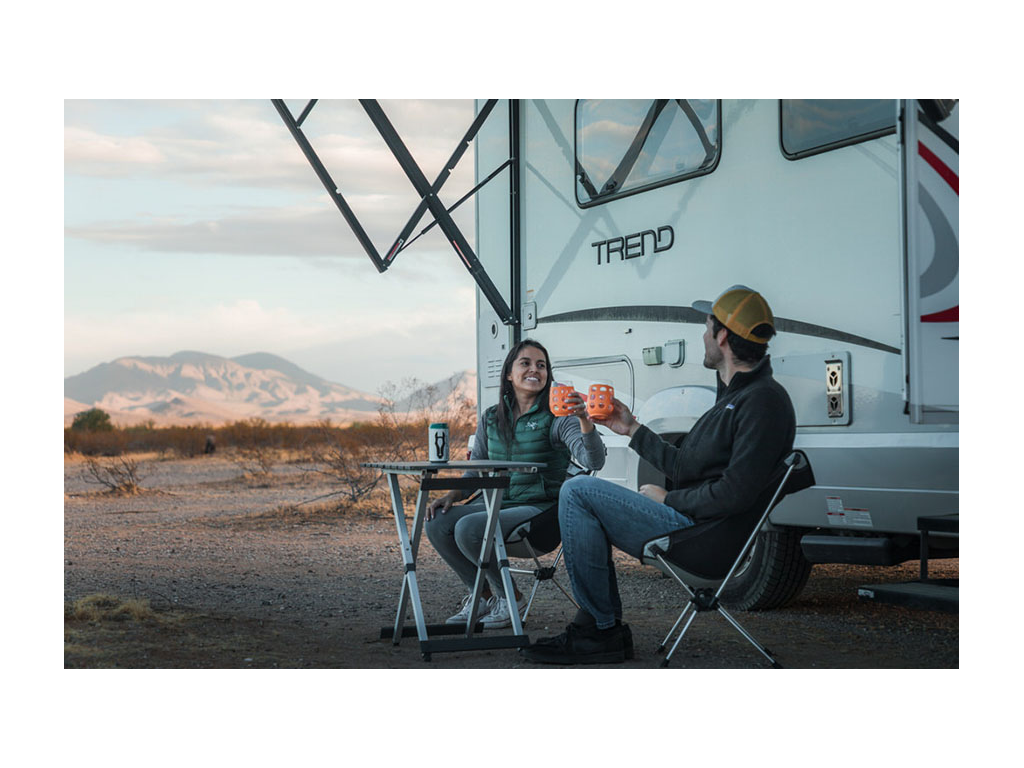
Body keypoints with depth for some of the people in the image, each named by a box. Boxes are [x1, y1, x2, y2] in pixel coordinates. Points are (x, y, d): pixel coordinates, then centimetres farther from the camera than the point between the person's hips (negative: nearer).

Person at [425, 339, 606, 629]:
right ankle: (482, 595, 5)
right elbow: (475, 470, 19)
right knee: (438, 523, -15)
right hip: (498, 504, 6)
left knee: (468, 529, -28)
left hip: (539, 508, -6)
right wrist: (451, 496, 1)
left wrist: (584, 419, -38)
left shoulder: (556, 419, -7)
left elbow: (593, 461, -22)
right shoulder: (492, 418, 11)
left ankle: (510, 597, -3)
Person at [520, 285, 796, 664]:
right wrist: (632, 429, 26)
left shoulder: (764, 401, -17)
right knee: (586, 499, 21)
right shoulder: (735, 395, 18)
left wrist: (667, 499, -12)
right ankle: (594, 629, 12)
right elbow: (684, 468, 22)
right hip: (690, 524, 11)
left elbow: (734, 494, -25)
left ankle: (603, 628, -6)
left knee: (578, 491, -13)